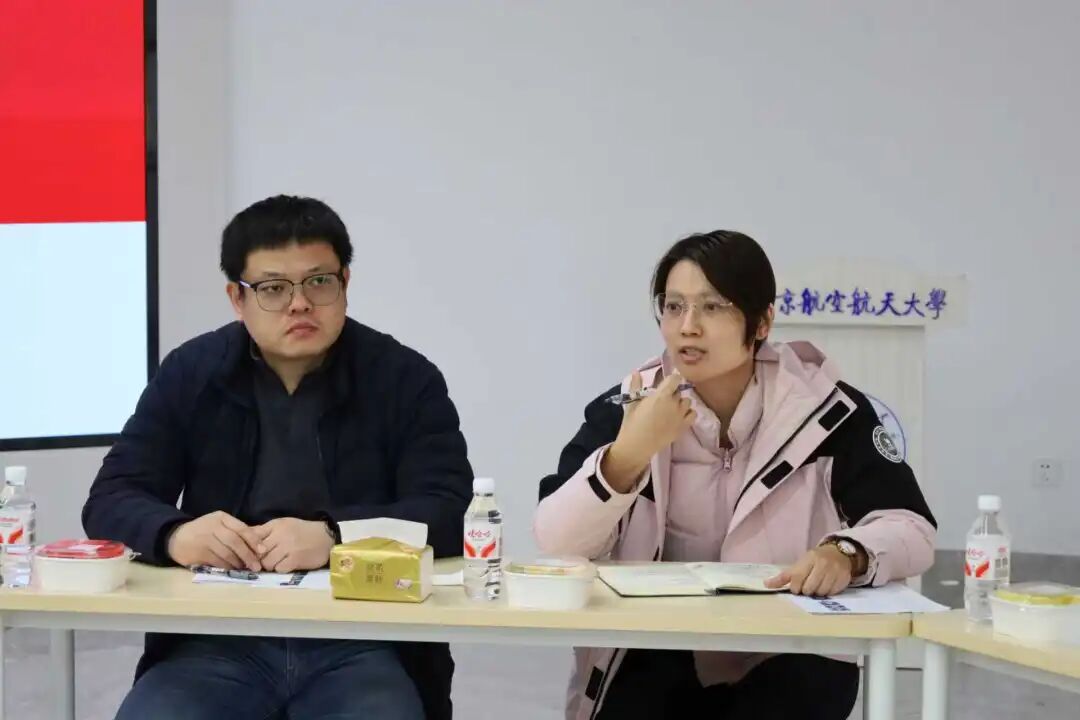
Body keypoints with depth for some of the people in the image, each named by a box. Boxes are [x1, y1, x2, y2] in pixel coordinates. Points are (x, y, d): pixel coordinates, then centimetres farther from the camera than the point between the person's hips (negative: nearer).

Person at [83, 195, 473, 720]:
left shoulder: (406, 379, 4)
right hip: (216, 646, 2)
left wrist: (333, 538, -23)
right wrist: (176, 535, -17)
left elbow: (450, 513, -5)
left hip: (361, 648, -1)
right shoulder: (190, 374, 10)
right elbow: (110, 501, 7)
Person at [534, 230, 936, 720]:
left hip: (789, 656, 0)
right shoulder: (625, 407, -2)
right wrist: (628, 453, -25)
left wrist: (847, 554, -30)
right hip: (656, 655, 1)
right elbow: (554, 543, -10)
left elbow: (913, 528, -8)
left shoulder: (820, 405, -5)